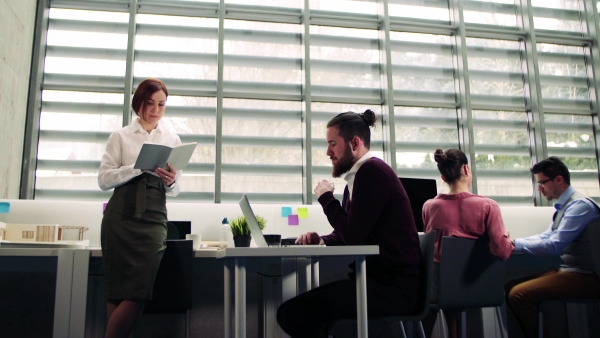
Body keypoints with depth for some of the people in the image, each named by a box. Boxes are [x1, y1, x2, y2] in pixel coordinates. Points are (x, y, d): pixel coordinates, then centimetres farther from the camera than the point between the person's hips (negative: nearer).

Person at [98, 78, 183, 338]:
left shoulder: (172, 140, 16)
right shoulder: (121, 136, 11)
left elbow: (174, 191, 13)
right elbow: (104, 179, -1)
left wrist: (170, 182, -11)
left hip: (153, 219, 1)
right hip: (121, 216, -1)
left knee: (139, 292, -7)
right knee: (117, 289, -2)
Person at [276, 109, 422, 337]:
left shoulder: (372, 170, -14)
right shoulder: (357, 177, 18)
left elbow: (353, 236, -19)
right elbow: (348, 234, 22)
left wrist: (326, 197, -5)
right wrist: (322, 241, 2)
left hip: (393, 287, -10)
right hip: (380, 279, 10)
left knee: (291, 312, -21)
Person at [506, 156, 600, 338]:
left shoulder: (579, 205, -18)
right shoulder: (565, 205, 10)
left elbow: (553, 246, -26)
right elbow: (546, 236, 11)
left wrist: (514, 243, -21)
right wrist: (511, 242, -3)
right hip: (569, 270, 9)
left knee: (519, 294, -22)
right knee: (510, 287, 5)